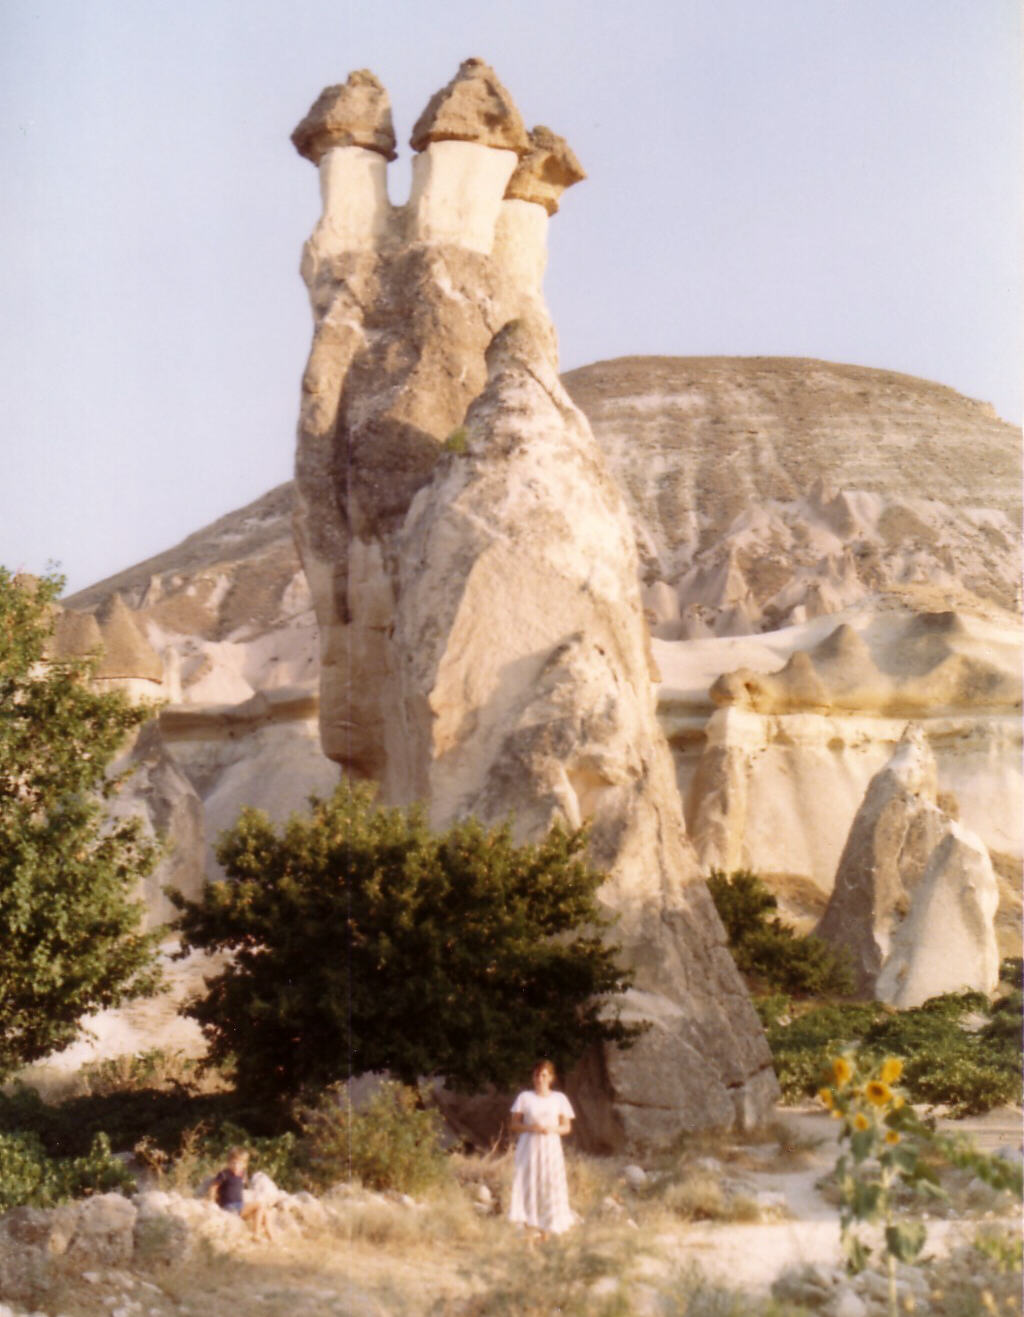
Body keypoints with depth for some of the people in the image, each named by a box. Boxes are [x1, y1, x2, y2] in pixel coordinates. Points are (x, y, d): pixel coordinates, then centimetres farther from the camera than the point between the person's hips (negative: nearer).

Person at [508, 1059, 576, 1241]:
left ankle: (546, 1233, 2)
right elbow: (513, 1125, 5)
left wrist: (552, 1129, -11)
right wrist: (530, 1127, -12)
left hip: (550, 1147, 1)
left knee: (550, 1187, -4)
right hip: (529, 1147, -1)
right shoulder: (525, 1097, 6)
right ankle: (531, 1232, -9)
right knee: (528, 1187, -9)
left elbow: (567, 1127, 9)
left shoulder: (559, 1099, 8)